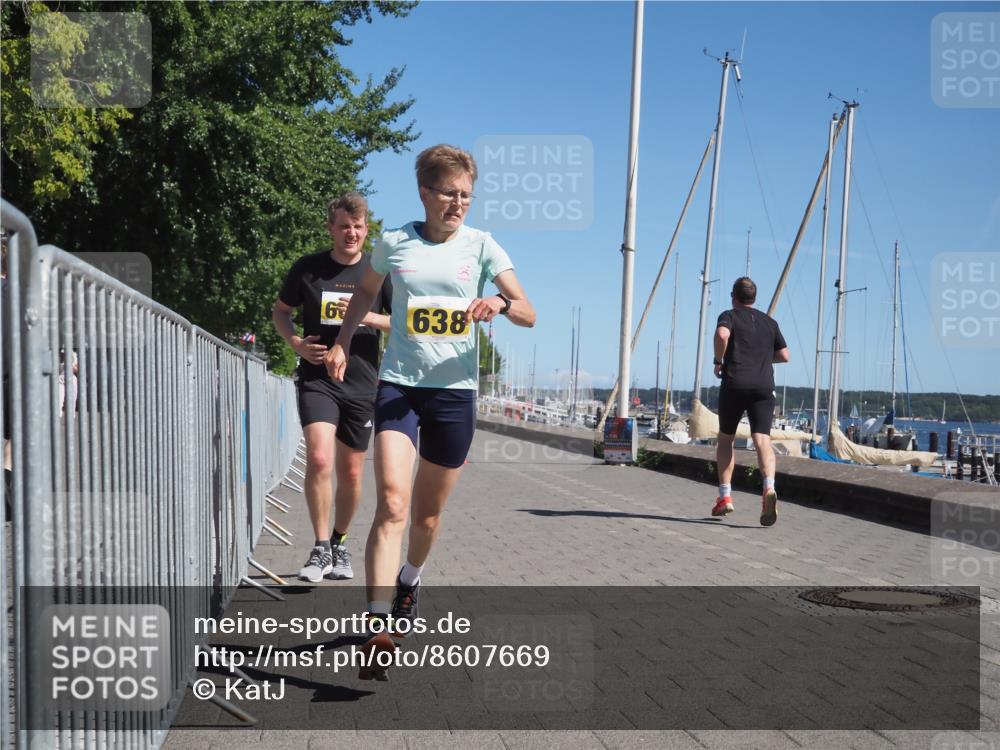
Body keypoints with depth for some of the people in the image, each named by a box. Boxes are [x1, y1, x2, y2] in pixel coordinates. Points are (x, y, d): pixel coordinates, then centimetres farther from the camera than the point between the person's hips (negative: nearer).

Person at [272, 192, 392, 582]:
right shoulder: (308, 268, 2)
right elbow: (280, 311, 15)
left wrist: (367, 317, -13)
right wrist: (297, 342, -4)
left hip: (361, 385, 2)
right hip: (317, 379, -1)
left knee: (350, 473, 9)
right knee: (319, 459, -20)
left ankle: (339, 544, 29)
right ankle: (320, 547, -6)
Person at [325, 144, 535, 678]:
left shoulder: (480, 245, 2)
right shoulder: (394, 243, 3)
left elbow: (529, 314, -1)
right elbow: (366, 293, 22)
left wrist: (501, 303, -23)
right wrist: (342, 343, 10)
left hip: (455, 390, 1)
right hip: (398, 384, -1)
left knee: (428, 513, 12)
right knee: (392, 503, -19)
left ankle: (410, 579, 43)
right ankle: (378, 625, -22)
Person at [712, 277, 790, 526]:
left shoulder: (729, 316, 6)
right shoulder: (769, 322, 19)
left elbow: (722, 334, -17)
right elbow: (784, 356, 18)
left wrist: (719, 361, -4)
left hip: (734, 385, -2)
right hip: (764, 387, 2)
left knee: (726, 438, 14)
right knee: (762, 439, -11)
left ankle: (725, 496, 11)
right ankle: (769, 488, -35)